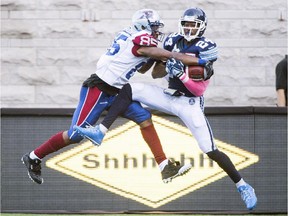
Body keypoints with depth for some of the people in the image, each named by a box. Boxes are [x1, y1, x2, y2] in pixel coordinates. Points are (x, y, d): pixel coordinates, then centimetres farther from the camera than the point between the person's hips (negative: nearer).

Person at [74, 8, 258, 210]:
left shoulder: (206, 49, -14)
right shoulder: (173, 41, 0)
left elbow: (198, 89, -17)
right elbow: (155, 73, 4)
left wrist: (181, 73, -31)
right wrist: (169, 67, -17)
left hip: (190, 104, -5)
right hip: (170, 96, 5)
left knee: (212, 152, -9)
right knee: (129, 90, -12)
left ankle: (243, 186, 8)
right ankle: (100, 132, -19)